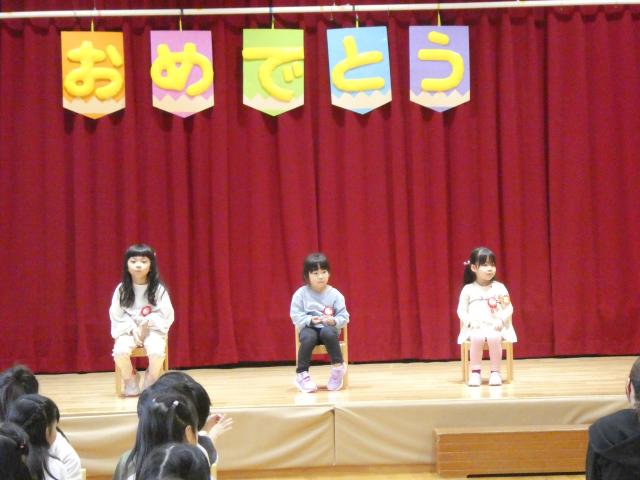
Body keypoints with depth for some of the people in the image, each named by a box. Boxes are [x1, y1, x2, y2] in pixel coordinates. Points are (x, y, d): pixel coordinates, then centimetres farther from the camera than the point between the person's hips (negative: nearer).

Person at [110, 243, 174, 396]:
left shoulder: (158, 289, -4)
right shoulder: (121, 289, -1)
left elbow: (166, 315, -4)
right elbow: (116, 315, 0)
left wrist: (148, 322, -19)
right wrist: (132, 328, -14)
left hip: (153, 329, -1)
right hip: (128, 330, 1)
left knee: (156, 351, -34)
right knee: (120, 351, -32)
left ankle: (151, 379, 0)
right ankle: (130, 379, 0)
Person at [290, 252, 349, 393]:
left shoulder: (334, 294, -3)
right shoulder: (300, 294, -4)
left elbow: (344, 317, -3)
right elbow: (296, 316, -6)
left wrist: (334, 321, -24)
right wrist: (310, 320, -22)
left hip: (329, 328, 0)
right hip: (309, 328, 0)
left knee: (328, 333, -35)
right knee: (308, 337, -34)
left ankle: (338, 366, -18)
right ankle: (302, 375, -25)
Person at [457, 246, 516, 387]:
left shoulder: (499, 287, 6)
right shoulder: (468, 289, 6)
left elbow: (508, 308, 5)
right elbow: (461, 310, 6)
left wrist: (501, 320, -13)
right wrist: (470, 321, -13)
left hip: (495, 327, 0)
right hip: (475, 328, 0)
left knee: (494, 338, -34)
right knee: (477, 338, -35)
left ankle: (495, 372, -23)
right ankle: (475, 372, -24)